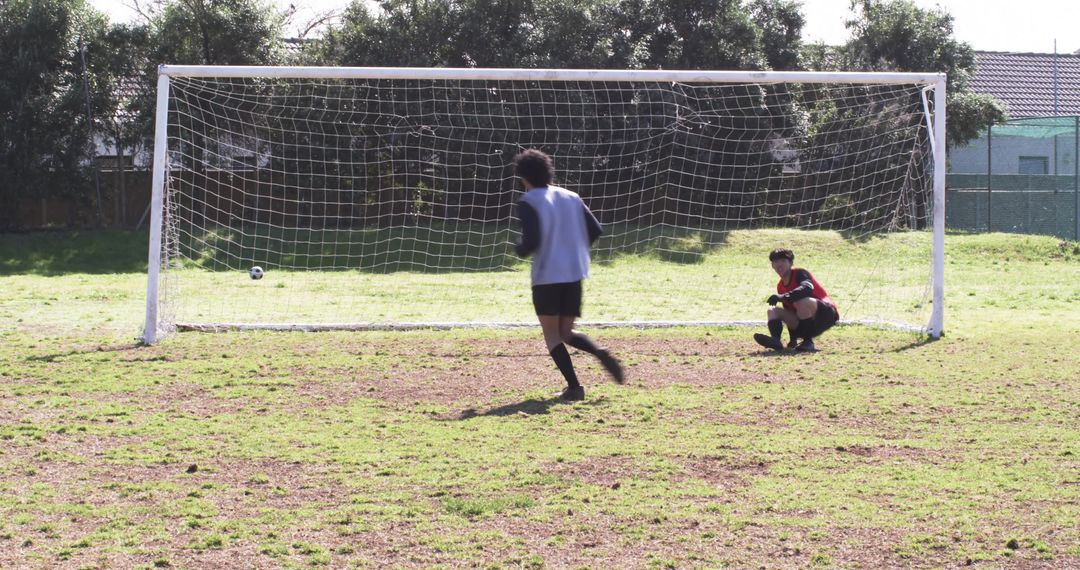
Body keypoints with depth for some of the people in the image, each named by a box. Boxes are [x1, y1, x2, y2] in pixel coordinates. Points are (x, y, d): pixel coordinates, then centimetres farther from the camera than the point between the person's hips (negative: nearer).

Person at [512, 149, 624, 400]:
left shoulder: (528, 202, -9)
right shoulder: (571, 197, 10)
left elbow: (531, 242, -17)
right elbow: (595, 230, 8)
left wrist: (519, 249, 5)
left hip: (546, 277, -6)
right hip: (574, 275, 6)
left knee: (552, 334, 5)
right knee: (567, 333, 17)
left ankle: (574, 387, -7)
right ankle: (601, 354, -10)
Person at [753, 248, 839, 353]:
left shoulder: (799, 273, -11)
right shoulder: (780, 286, 12)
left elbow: (807, 288, -35)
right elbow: (789, 312, 16)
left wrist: (783, 297, -44)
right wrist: (793, 339, 10)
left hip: (826, 315, -8)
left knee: (802, 301, -36)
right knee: (773, 311, 1)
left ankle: (808, 343, -29)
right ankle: (775, 340, -30)